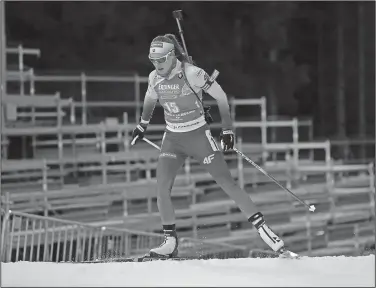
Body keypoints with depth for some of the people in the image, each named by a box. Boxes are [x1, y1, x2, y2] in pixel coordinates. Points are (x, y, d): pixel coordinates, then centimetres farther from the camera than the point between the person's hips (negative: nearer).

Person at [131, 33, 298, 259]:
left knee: (228, 184, -7)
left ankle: (266, 232, -3)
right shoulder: (155, 78, -4)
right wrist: (143, 125, 32)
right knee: (162, 189, -9)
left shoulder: (192, 73, -21)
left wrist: (227, 130, -9)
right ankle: (170, 243, 5)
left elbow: (221, 96, -11)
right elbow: (150, 99, 19)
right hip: (172, 139, 5)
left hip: (199, 135, -5)